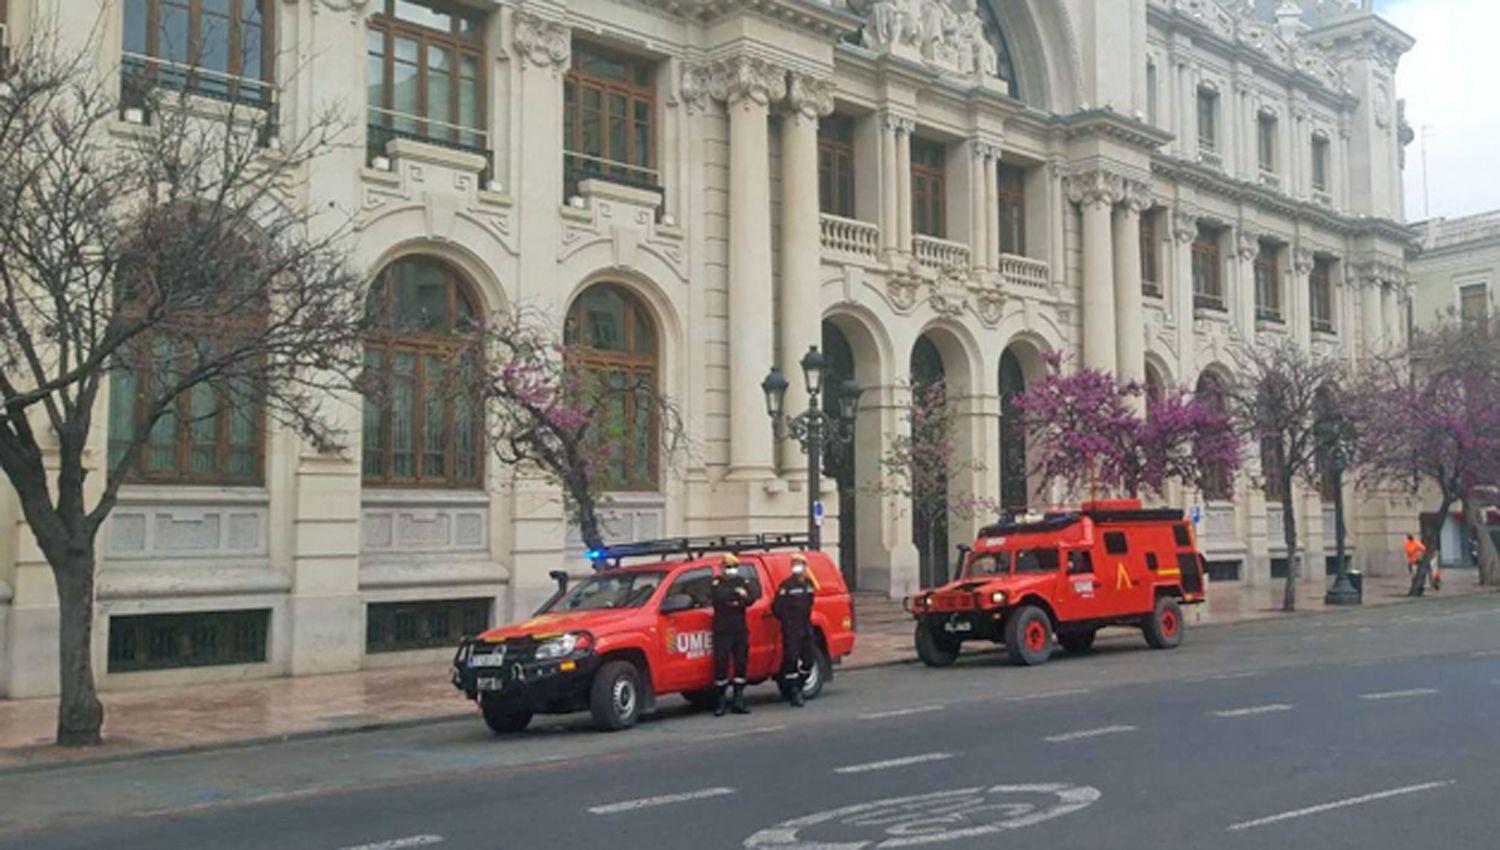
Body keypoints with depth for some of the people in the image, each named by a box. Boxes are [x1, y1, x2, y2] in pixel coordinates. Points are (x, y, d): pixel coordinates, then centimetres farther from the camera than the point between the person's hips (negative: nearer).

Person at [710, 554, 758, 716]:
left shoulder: (744, 582, 12)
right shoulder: (717, 583, 3)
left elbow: (753, 597, -4)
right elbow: (716, 596, -17)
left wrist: (736, 602, -19)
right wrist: (736, 593, -20)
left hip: (741, 630, 3)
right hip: (722, 631, -3)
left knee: (741, 665, 3)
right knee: (721, 665, -5)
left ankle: (738, 702, 9)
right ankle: (721, 701, 5)